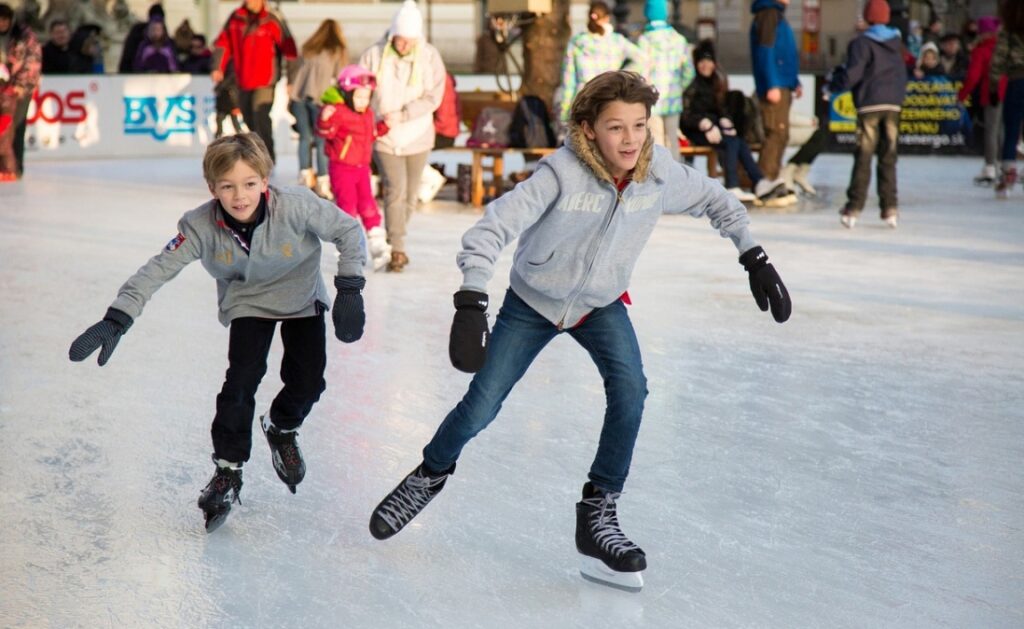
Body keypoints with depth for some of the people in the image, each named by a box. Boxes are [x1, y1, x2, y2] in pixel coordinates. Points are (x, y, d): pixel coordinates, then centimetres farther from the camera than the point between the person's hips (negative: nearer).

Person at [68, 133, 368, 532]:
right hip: (247, 302, 0)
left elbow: (349, 231, -21)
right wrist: (116, 320, -38)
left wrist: (349, 289, -26)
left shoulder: (296, 207, -33)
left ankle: (282, 429, 29)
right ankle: (228, 470, 2)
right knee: (242, 378, -15)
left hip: (302, 298, 0)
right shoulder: (201, 226, -29)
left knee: (307, 380, -6)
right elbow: (158, 270, -29)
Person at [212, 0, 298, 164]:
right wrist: (218, 68, -5)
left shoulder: (273, 21, -9)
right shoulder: (235, 18, 4)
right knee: (249, 121, 13)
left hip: (265, 81, -5)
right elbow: (223, 43, 8)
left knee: (260, 117, -19)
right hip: (243, 82, 5)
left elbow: (289, 50, -7)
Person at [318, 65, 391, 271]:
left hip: (362, 167, 6)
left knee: (368, 205, 6)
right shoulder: (338, 112, -16)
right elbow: (325, 132, -23)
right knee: (347, 206, -2)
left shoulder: (368, 114, 9)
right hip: (342, 168, -6)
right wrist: (325, 120, -41)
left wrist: (384, 126, 10)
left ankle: (378, 246, 9)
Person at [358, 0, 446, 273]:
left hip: (417, 137, 2)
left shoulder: (429, 56, -7)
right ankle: (397, 250, -10)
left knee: (411, 194, 11)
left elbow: (433, 97, -11)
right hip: (385, 137, -2)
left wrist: (402, 115, -20)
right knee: (395, 190, -13)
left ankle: (393, 240, 30)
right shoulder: (374, 55, -8)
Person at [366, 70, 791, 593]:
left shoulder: (660, 172, -21)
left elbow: (714, 201, 0)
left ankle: (597, 514, -7)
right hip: (532, 302, -2)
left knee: (629, 389, -22)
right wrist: (471, 304, -48)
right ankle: (431, 475, 33)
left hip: (601, 304, 3)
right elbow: (492, 228, -37)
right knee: (481, 407, 1)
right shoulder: (562, 173, -33)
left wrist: (754, 258, -4)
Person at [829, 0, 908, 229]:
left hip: (869, 105, -5)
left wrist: (833, 85, 1)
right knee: (888, 158, 7)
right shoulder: (896, 42, 13)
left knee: (863, 158, -4)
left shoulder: (861, 43, -6)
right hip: (893, 105, 5)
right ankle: (890, 208, 3)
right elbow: (902, 75, 17)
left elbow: (852, 74, -14)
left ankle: (854, 209, -6)